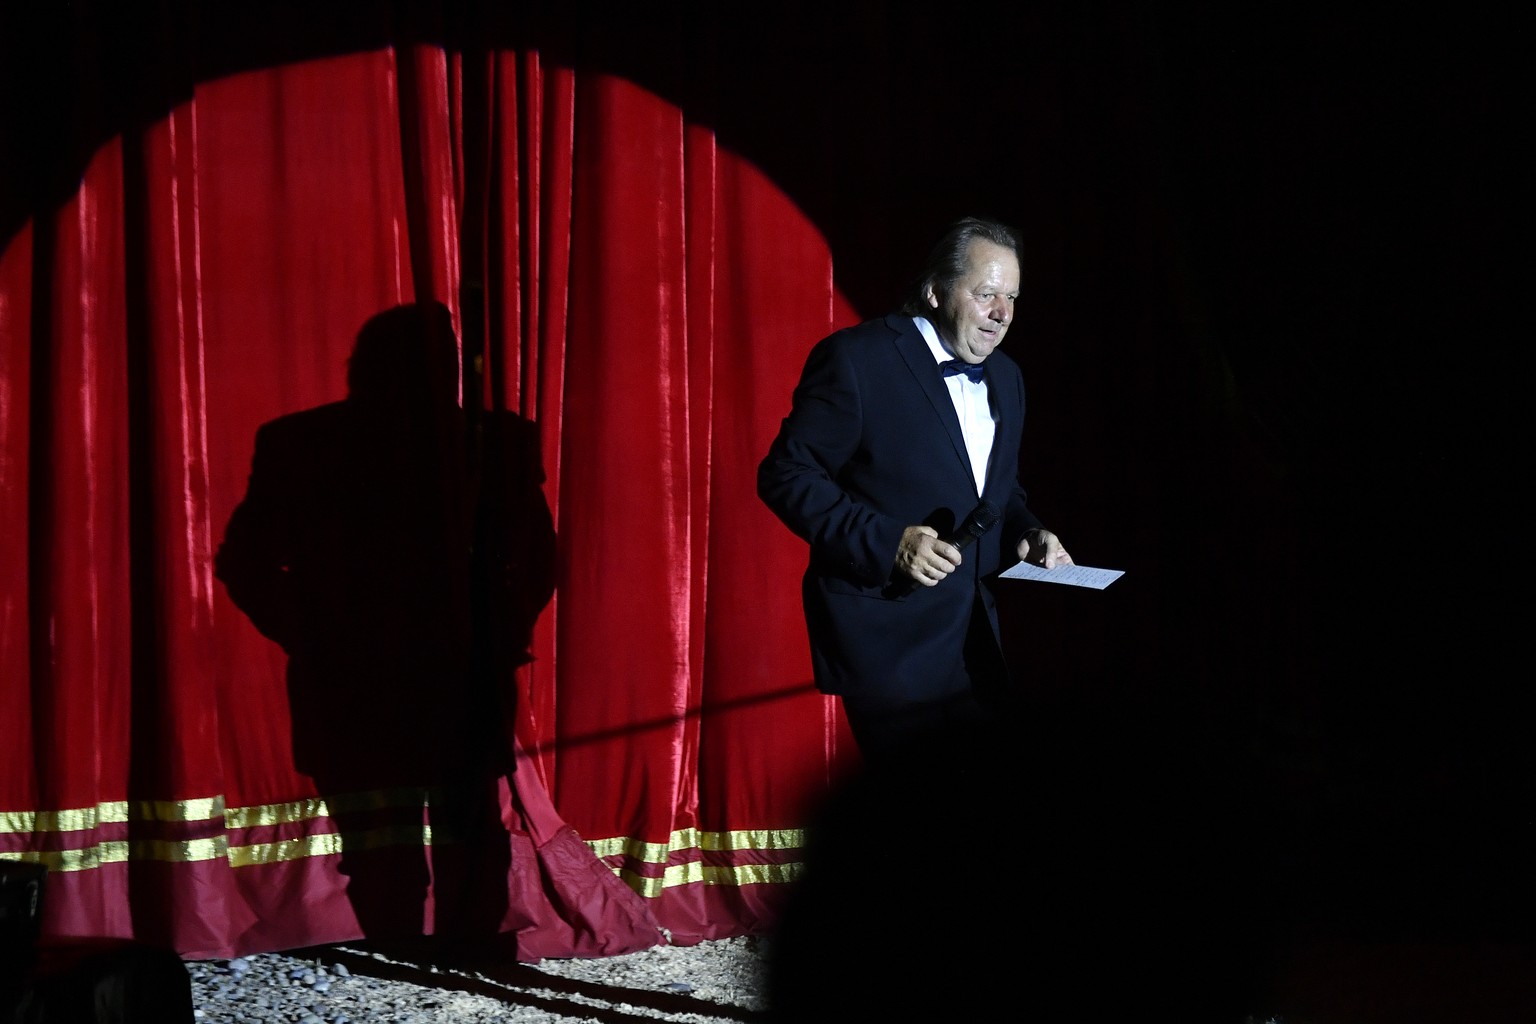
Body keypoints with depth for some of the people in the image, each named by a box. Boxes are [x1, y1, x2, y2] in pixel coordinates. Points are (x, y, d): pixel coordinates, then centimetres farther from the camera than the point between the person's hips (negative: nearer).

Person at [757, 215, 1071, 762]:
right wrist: (887, 542, -22)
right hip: (890, 641, -7)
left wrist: (1028, 534, 2)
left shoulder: (1005, 377, 13)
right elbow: (785, 476, -12)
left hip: (977, 641, 7)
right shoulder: (855, 358, -10)